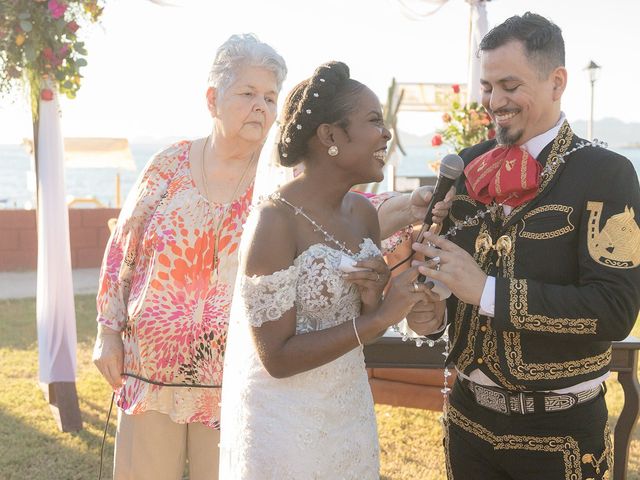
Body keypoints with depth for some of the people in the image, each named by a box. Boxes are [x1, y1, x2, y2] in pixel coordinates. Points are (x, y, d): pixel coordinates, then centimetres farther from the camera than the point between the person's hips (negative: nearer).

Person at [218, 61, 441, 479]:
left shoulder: (363, 212, 0)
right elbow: (278, 357, -20)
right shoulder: (275, 221, -20)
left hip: (351, 410, 7)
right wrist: (379, 317, -24)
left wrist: (373, 299, -11)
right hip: (285, 422, -7)